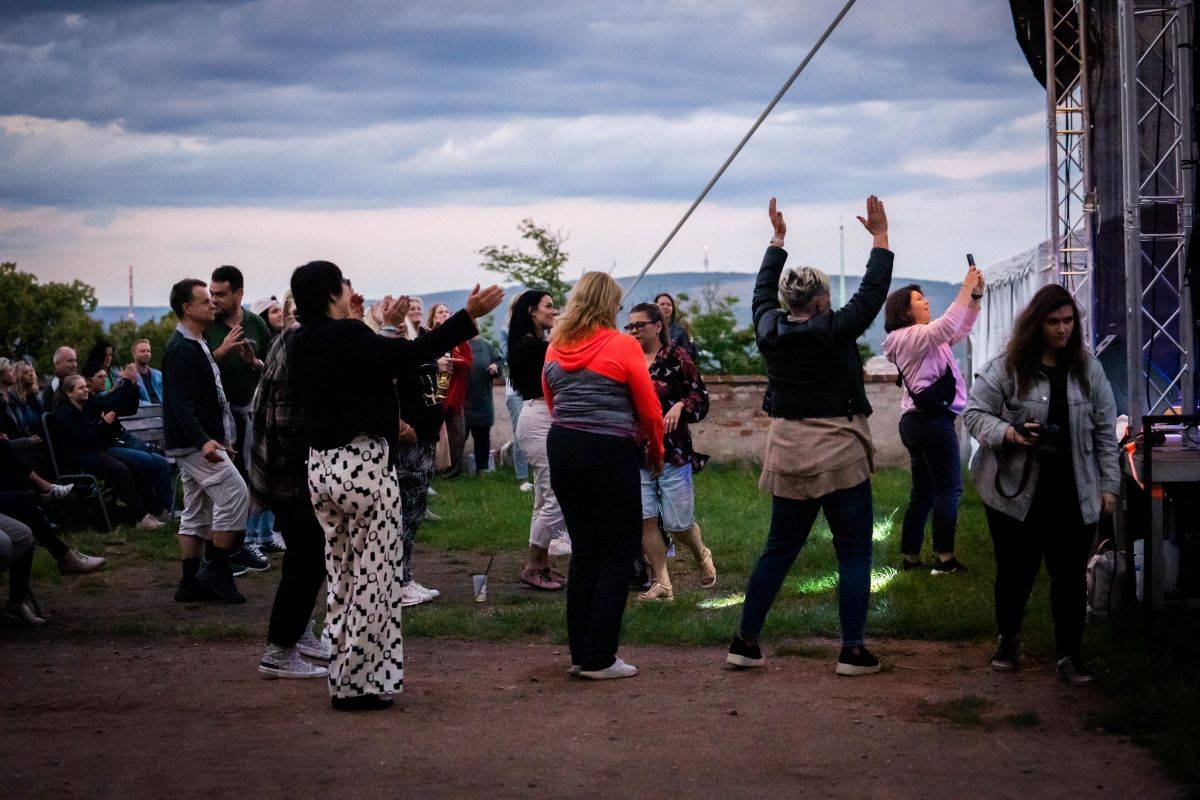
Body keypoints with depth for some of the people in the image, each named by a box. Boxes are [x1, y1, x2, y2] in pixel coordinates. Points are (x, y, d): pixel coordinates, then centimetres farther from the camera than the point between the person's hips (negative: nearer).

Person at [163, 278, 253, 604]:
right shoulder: (182, 350, -15)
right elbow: (181, 404, -23)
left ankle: (190, 582, 13)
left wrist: (223, 440, 24)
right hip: (195, 443, -11)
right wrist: (204, 441, -33)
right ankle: (216, 570, -9)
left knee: (197, 512, 10)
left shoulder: (197, 345, 18)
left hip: (199, 442, 11)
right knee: (235, 493, -14)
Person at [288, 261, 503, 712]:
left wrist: (384, 327, 35)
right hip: (364, 464, -9)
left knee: (342, 575, 17)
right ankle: (360, 684, 3)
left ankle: (343, 678, 21)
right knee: (374, 575, 0)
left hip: (321, 467, 9)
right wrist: (468, 317, -19)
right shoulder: (348, 337, -17)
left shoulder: (301, 345, 9)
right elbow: (410, 355, -21)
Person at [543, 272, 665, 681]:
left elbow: (551, 402, 13)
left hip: (561, 448, 6)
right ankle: (599, 659, 0)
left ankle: (580, 653, 19)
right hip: (610, 452, -6)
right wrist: (656, 454, 11)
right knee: (618, 555, 2)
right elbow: (649, 410, -5)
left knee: (584, 551, 16)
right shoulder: (622, 346, -8)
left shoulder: (556, 347, 9)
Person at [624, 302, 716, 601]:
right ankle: (661, 583, 7)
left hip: (673, 452, -4)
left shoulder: (676, 357, -3)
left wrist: (680, 406, -21)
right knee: (644, 519, -4)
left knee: (678, 524, 1)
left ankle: (702, 555, 34)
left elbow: (701, 397, -3)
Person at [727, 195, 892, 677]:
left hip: (788, 454, 5)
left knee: (780, 548, 13)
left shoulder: (770, 331, 0)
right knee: (854, 551, 2)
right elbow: (873, 292, -4)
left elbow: (763, 291, 19)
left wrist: (777, 239, 29)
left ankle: (745, 641, 12)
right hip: (840, 456, -5)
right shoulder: (834, 331, -14)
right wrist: (880, 237, 5)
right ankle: (852, 650, -2)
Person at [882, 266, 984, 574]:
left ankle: (910, 557, 12)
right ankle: (944, 558, -8)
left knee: (923, 492, 11)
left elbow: (960, 330, 24)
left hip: (916, 421, 10)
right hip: (933, 421, -10)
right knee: (949, 488, -7)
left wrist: (976, 296, 12)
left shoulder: (923, 337, 20)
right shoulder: (910, 337, -10)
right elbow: (947, 326, -26)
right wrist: (966, 289, -20)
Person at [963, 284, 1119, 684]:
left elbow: (1105, 431, 8)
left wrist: (1108, 484, 4)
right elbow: (974, 414, -3)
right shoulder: (1006, 368, -5)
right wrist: (1009, 433, -20)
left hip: (1073, 496, 2)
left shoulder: (1088, 369, 5)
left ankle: (1070, 655, 12)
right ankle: (1007, 640, 31)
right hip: (1016, 493, -2)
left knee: (1070, 576, 2)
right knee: (1015, 572, 9)